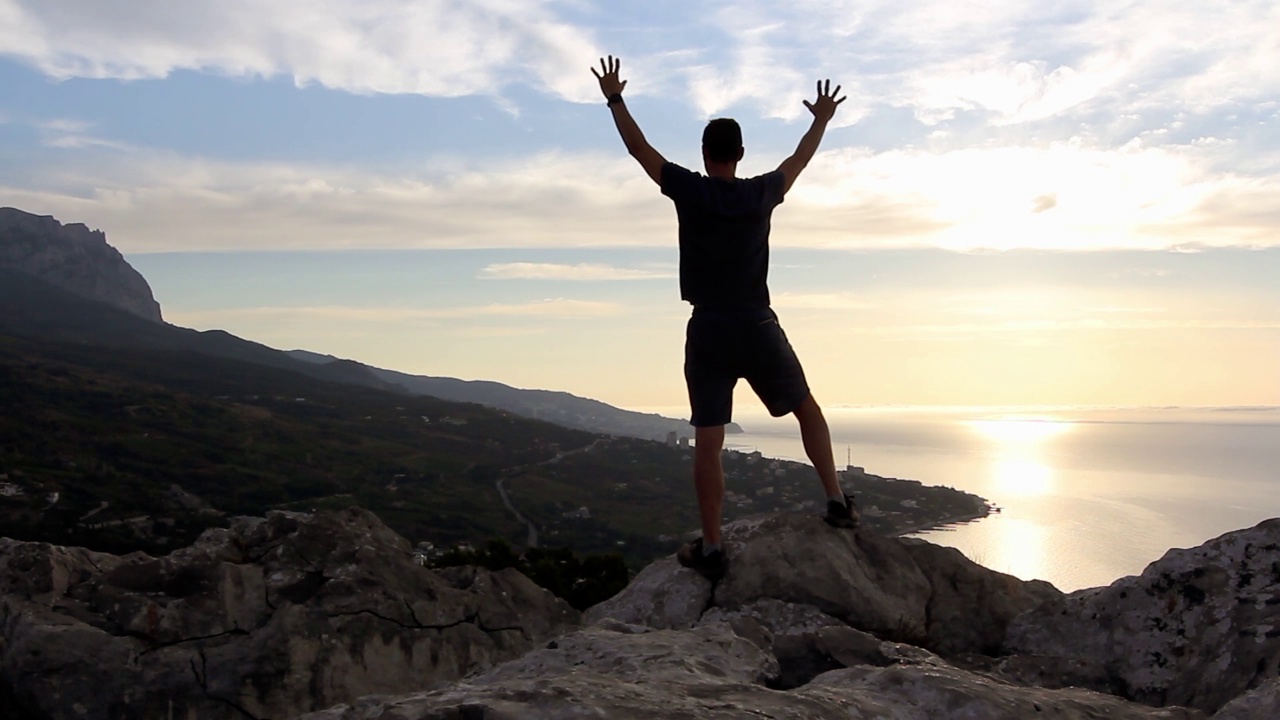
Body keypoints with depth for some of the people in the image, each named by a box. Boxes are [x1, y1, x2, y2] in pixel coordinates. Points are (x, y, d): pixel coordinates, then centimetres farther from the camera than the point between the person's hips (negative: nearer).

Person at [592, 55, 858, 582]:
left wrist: (614, 99, 20)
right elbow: (799, 160, 21)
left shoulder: (690, 191, -4)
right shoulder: (761, 194, 2)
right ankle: (836, 501, 18)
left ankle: (711, 548, 3)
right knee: (806, 407, 22)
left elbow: (639, 148, 7)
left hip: (708, 332, -2)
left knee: (708, 442, 1)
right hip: (759, 328, 2)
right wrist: (822, 120, 38)